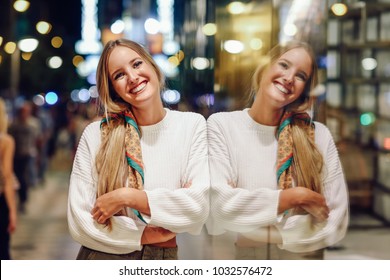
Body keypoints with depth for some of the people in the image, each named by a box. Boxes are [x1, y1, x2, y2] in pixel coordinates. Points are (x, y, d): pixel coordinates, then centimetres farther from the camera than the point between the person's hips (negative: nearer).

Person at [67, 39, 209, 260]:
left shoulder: (192, 126, -6)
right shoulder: (95, 134, -8)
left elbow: (200, 205, -16)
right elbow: (80, 218, -10)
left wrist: (126, 197, -19)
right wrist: (145, 234, -15)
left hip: (163, 258, 1)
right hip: (100, 258, 0)